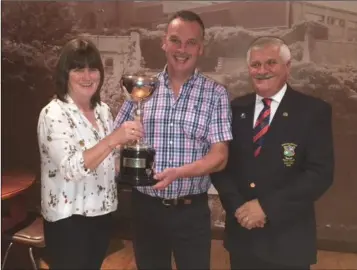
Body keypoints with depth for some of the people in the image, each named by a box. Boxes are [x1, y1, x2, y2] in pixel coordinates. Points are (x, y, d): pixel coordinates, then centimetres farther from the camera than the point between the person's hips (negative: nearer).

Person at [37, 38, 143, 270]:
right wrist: (113, 139, -39)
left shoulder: (103, 110, 5)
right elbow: (70, 168, -30)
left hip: (102, 214, 7)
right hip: (68, 219, -7)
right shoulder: (54, 114, -17)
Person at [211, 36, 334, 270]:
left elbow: (321, 173, -13)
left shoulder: (314, 111, -7)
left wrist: (266, 206, -18)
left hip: (288, 238, -3)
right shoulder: (236, 109, 4)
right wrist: (236, 205, -12)